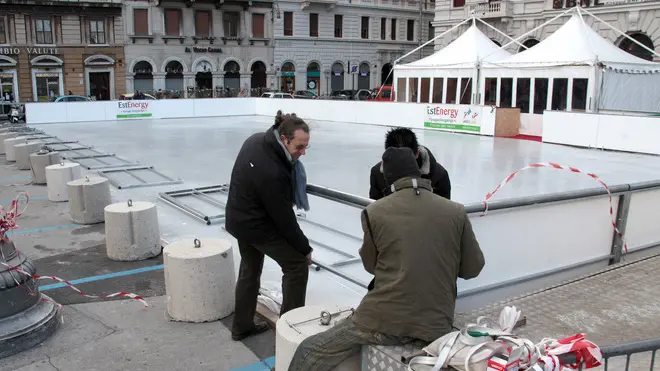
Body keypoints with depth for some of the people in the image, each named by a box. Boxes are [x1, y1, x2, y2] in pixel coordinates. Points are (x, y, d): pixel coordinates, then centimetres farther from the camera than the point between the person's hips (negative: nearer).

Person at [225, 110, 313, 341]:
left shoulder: (256, 140, -8)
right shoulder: (273, 173, -35)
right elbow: (284, 217, -25)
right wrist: (305, 248, -12)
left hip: (238, 218, 9)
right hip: (258, 226, -9)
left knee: (250, 269, 22)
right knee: (297, 264, 2)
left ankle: (242, 327, 34)